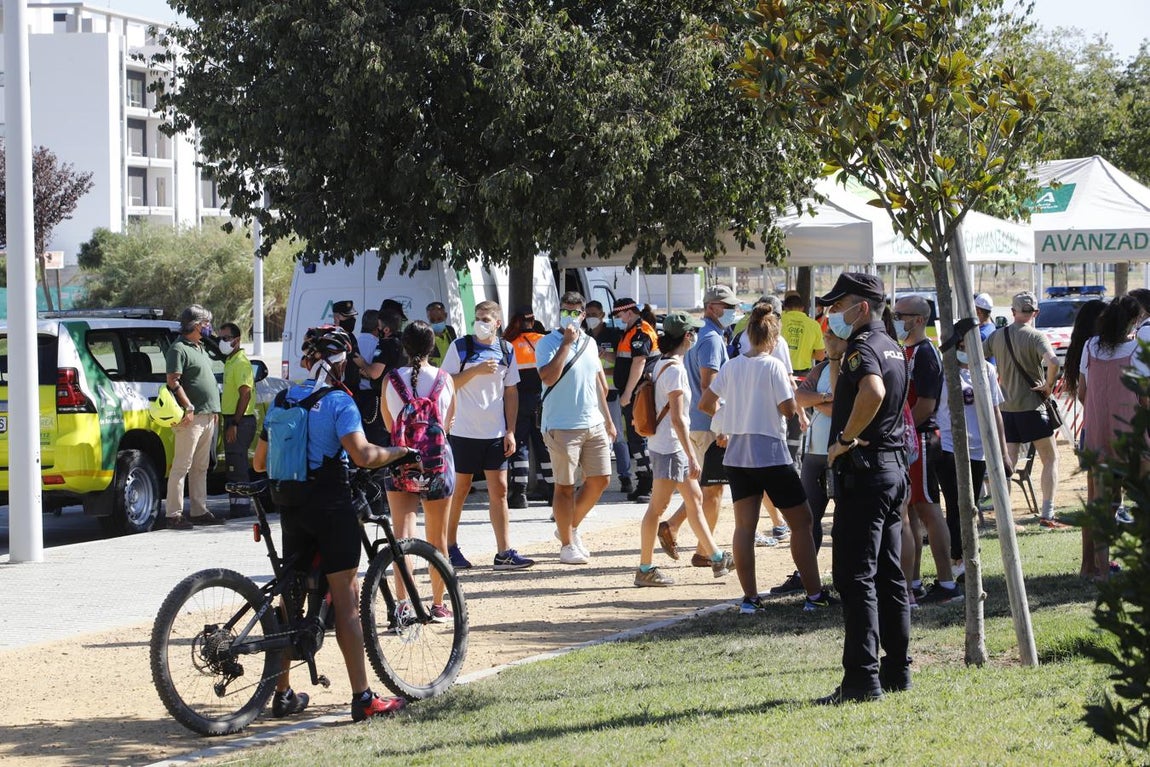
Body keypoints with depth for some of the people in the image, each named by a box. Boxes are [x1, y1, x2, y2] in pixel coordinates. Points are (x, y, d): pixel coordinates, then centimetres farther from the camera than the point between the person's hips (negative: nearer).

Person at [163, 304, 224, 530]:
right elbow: (173, 381, -16)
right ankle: (174, 515, -9)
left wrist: (213, 411, 21)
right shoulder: (179, 349, -9)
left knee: (201, 468, 12)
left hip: (207, 416, 10)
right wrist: (188, 407, -22)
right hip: (191, 417, -10)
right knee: (182, 466, -9)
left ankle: (200, 511, 17)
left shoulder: (200, 349, 21)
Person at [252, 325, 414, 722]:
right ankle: (363, 698, -6)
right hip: (331, 503, -6)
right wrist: (399, 452, -5)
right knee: (345, 599, -5)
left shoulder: (284, 400, 8)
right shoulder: (338, 402, -10)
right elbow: (362, 455, -23)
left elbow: (260, 461, 11)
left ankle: (282, 693, 17)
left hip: (292, 506, 6)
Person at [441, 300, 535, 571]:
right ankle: (450, 546, 18)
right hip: (464, 431, -3)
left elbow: (511, 392, 10)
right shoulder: (461, 347, -2)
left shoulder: (506, 351, 7)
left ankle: (504, 552, -2)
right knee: (460, 488, 5)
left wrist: (510, 431, 4)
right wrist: (476, 370, -17)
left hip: (496, 433, 3)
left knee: (499, 490, 0)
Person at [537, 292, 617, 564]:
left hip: (594, 424, 6)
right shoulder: (548, 343, -7)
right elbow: (549, 377, -24)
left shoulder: (589, 343, 13)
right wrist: (566, 343, -20)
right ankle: (567, 544, 8)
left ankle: (570, 527, 25)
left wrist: (607, 420, 21)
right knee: (565, 486, -1)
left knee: (600, 479, 6)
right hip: (562, 427, -6)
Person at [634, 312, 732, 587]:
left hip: (671, 445, 10)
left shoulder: (662, 364, 12)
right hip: (669, 446, -10)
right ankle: (645, 569, 0)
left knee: (694, 499, 15)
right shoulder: (675, 369, -17)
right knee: (658, 506, -5)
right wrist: (692, 457, -20)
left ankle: (716, 557, 24)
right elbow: (677, 418, -21)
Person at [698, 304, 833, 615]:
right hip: (770, 455, -5)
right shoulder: (773, 367, -11)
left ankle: (749, 597, 3)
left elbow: (705, 404, 8)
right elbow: (788, 410, -13)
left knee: (744, 526, 5)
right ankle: (814, 595, 4)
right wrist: (792, 388, 6)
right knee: (801, 521, 5)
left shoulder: (731, 366, 5)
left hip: (737, 455, 5)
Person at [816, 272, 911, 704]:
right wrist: (835, 360, 18)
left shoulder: (863, 347, -14)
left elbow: (873, 392, -36)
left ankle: (862, 678, -10)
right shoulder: (891, 347, 17)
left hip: (862, 470, -10)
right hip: (893, 467, 10)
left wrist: (846, 440, -25)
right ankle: (897, 670, 17)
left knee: (855, 577, -8)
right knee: (888, 574, 13)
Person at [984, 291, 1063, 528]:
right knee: (1050, 459, 6)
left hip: (1005, 407, 5)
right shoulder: (1036, 336, -12)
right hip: (1031, 407, -5)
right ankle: (1047, 514, 0)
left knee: (1008, 462, 9)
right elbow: (1052, 362, -28)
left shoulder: (997, 335, 4)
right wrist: (1048, 386, -12)